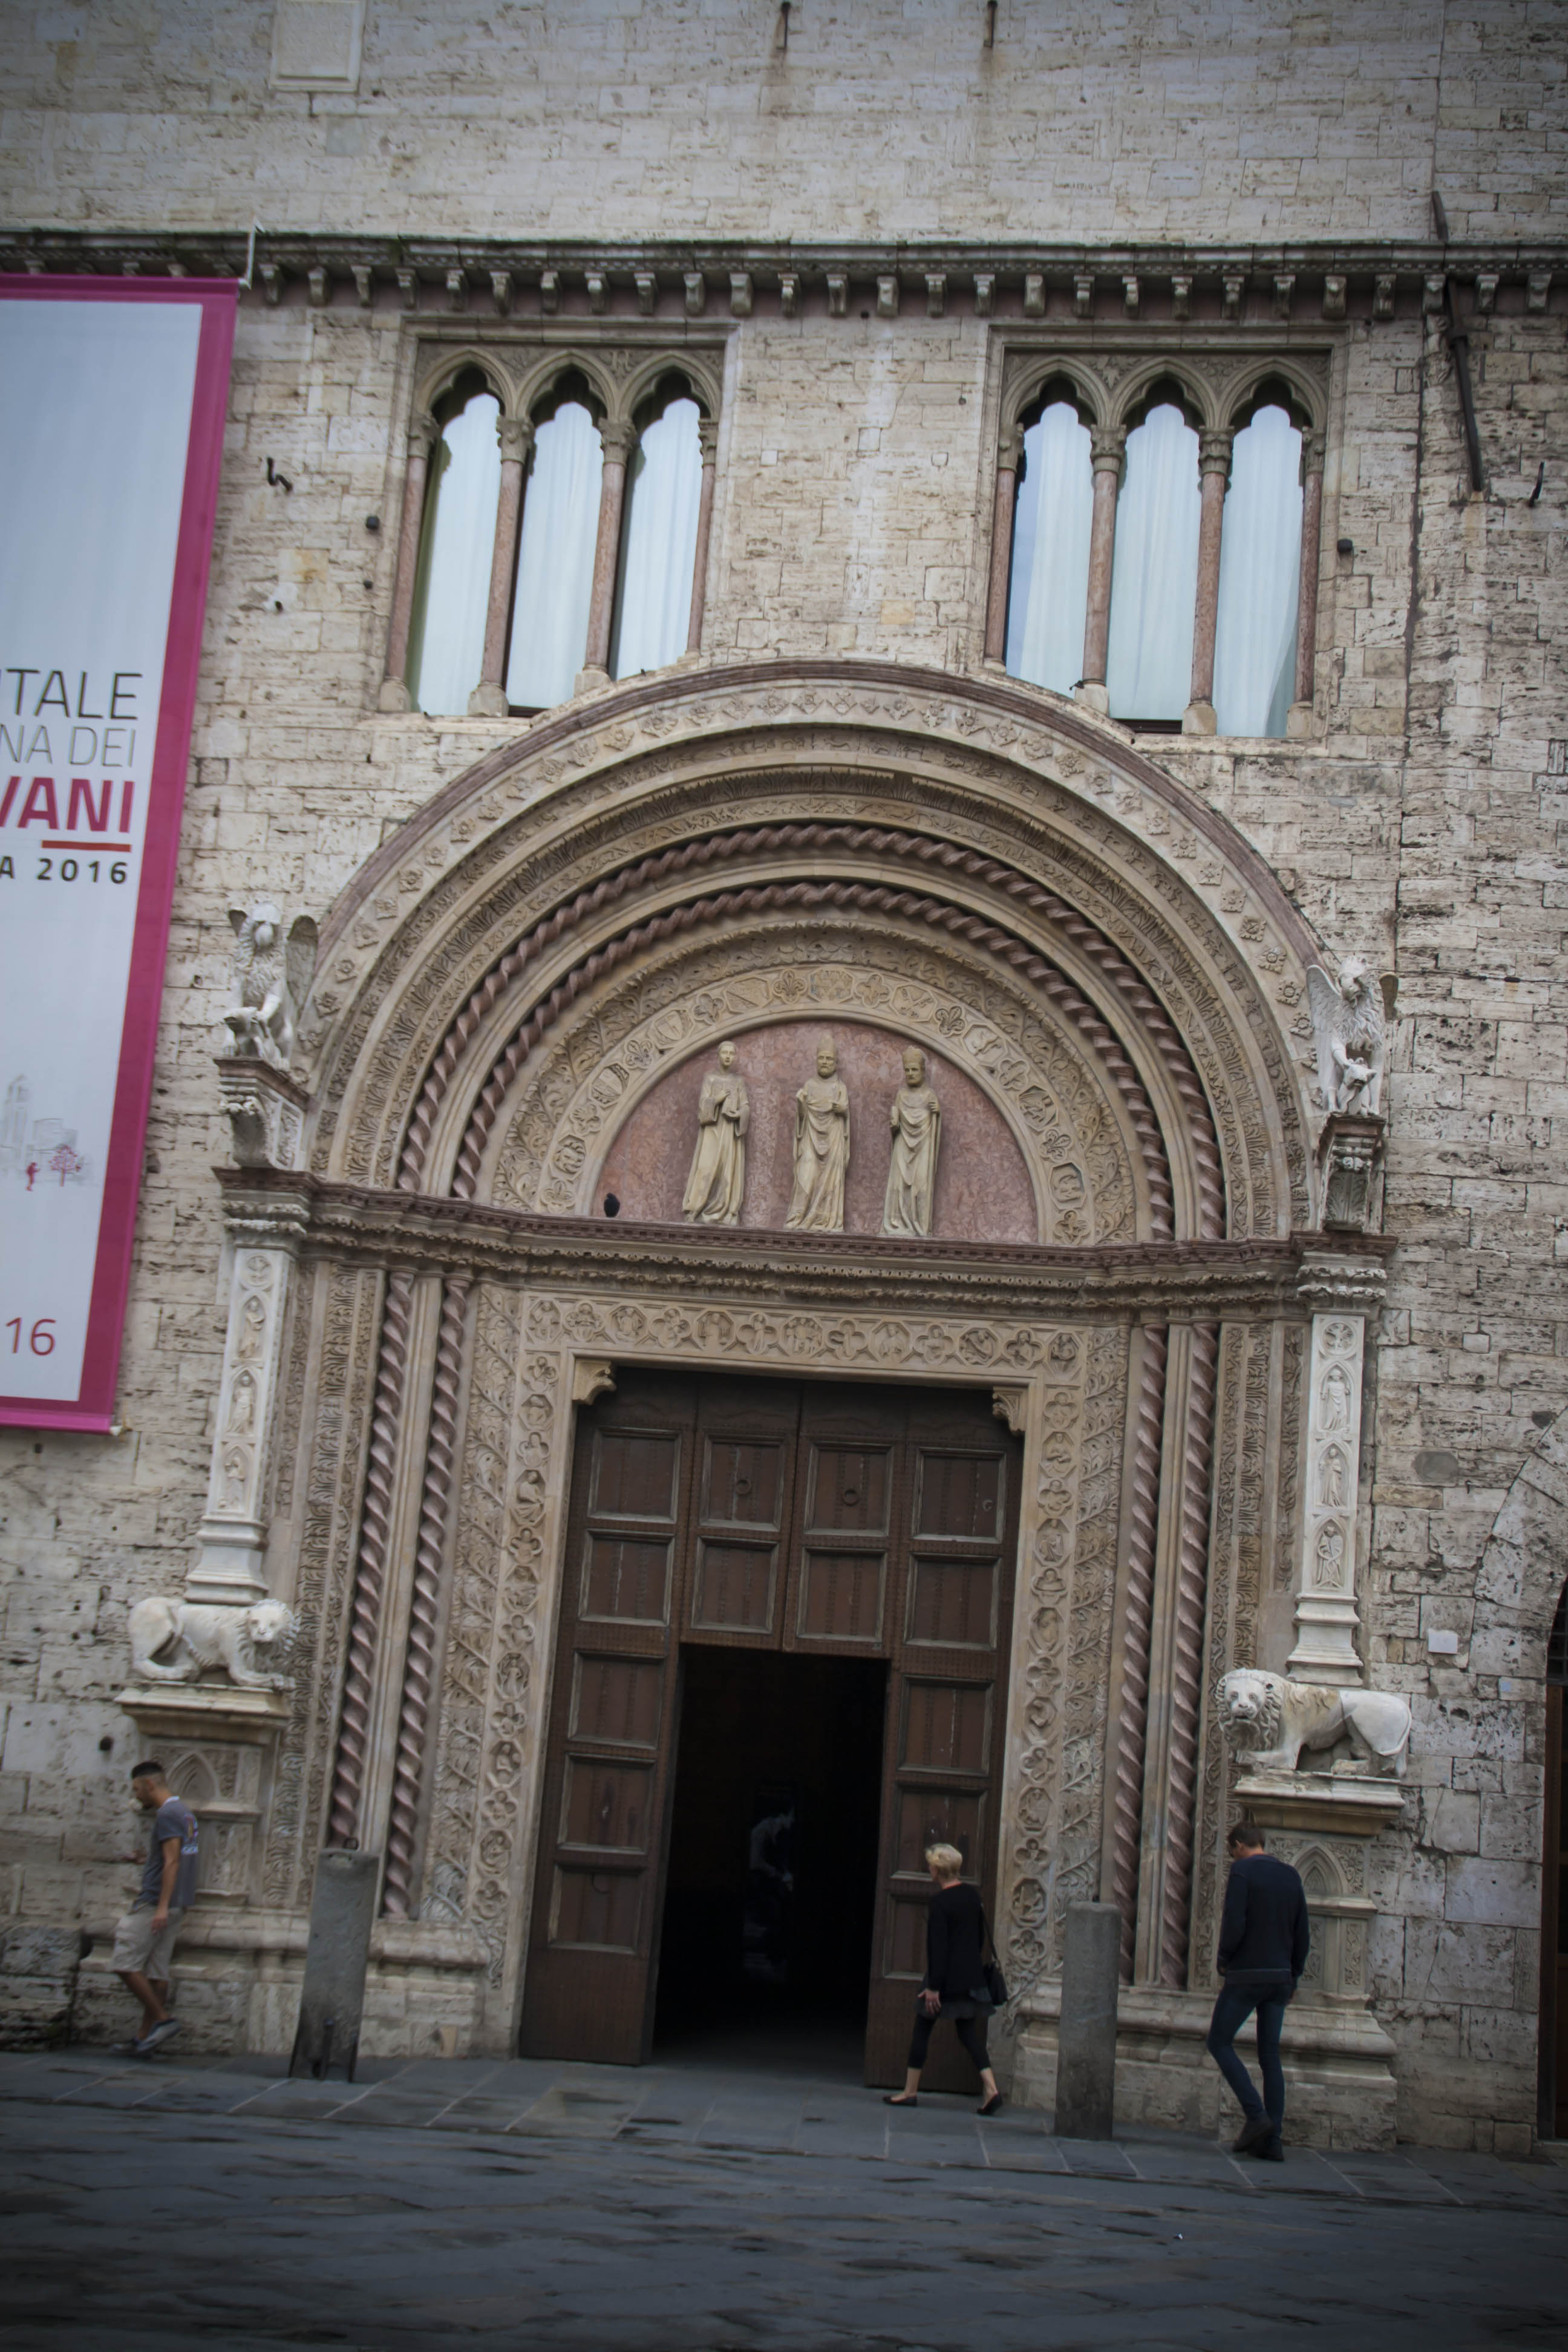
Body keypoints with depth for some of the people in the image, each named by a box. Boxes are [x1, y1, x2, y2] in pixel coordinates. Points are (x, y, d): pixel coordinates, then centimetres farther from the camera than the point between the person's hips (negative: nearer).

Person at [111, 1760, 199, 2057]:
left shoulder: (167, 1814, -13)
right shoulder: (185, 1813, 17)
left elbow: (172, 1862, -20)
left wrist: (162, 1907, -24)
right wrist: (143, 1860, 28)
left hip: (155, 1903, -10)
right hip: (176, 1906, 10)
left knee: (126, 1965, -6)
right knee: (156, 1972, 7)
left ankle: (162, 2019, -8)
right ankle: (145, 2038, 7)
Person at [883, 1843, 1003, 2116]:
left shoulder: (940, 1901, -16)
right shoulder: (973, 1895, 5)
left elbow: (937, 1947, -18)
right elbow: (981, 1935, 13)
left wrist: (933, 1987, -16)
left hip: (946, 1976, -7)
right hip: (970, 1977, 7)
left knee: (922, 2030, 7)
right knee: (968, 2032, 11)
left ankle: (910, 2092, 13)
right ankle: (990, 2087, -5)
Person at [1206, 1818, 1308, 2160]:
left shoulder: (1242, 1871, -8)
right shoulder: (1290, 1875, 11)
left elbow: (1234, 1925, -18)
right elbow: (1303, 1934, 11)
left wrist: (1223, 1962, -1)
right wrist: (1294, 1977, 18)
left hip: (1246, 1976, -6)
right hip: (1281, 1977, 6)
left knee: (1219, 2042, 6)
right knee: (1270, 2056, 8)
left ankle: (1256, 2115, -8)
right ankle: (1272, 2141, 4)